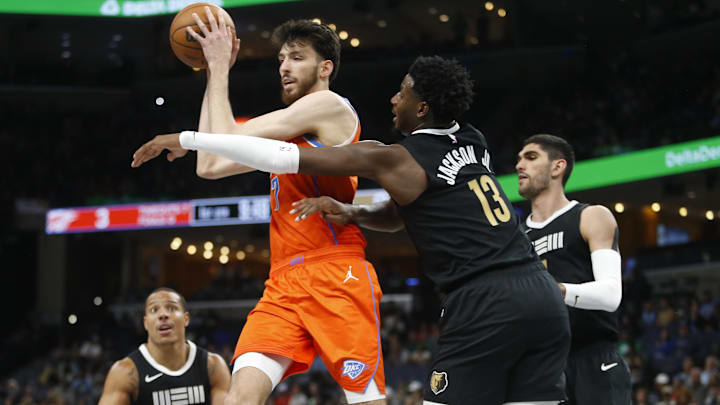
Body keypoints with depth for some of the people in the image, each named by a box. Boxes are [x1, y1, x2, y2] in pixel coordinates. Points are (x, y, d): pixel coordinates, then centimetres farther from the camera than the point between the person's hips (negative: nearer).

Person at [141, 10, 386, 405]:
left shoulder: (329, 105, -2)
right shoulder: (289, 132, 25)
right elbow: (209, 165, 19)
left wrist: (220, 68, 4)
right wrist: (213, 75, 20)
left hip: (335, 274, -8)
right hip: (284, 282, 8)